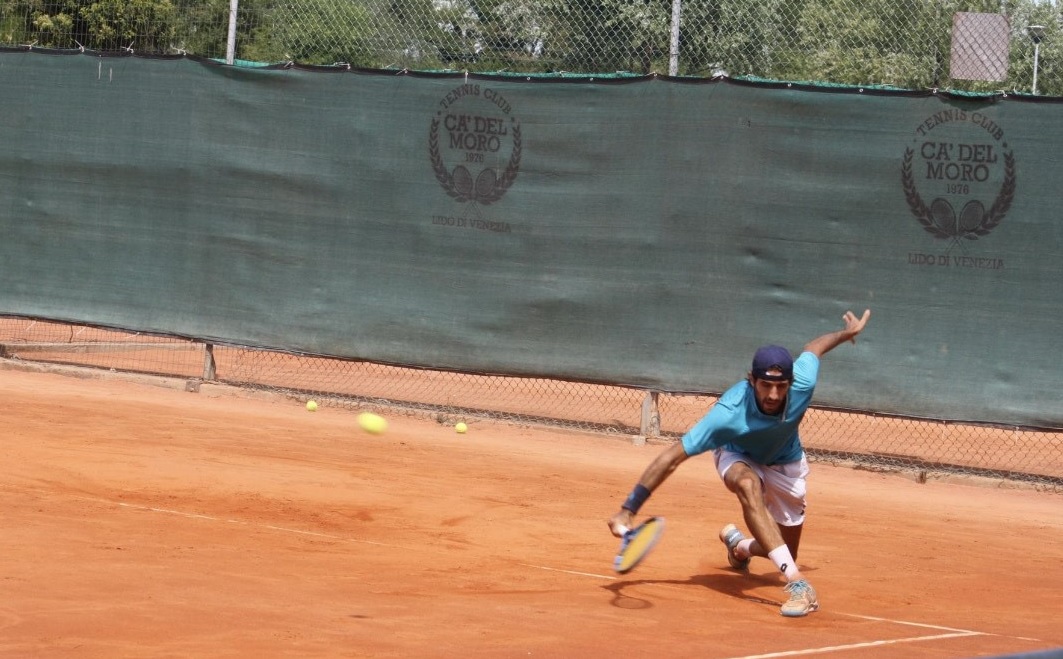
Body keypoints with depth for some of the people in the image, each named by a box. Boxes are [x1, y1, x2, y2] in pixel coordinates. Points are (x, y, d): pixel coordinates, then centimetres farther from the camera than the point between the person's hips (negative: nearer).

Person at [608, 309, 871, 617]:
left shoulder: (801, 384, -35)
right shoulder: (728, 414, -42)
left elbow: (813, 347, -11)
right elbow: (671, 457, -40)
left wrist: (847, 333, 9)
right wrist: (628, 510, -44)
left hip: (785, 462, 4)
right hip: (739, 457, -3)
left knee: (784, 553, 9)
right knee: (748, 484, -40)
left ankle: (738, 544, 46)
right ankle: (796, 582, -44)